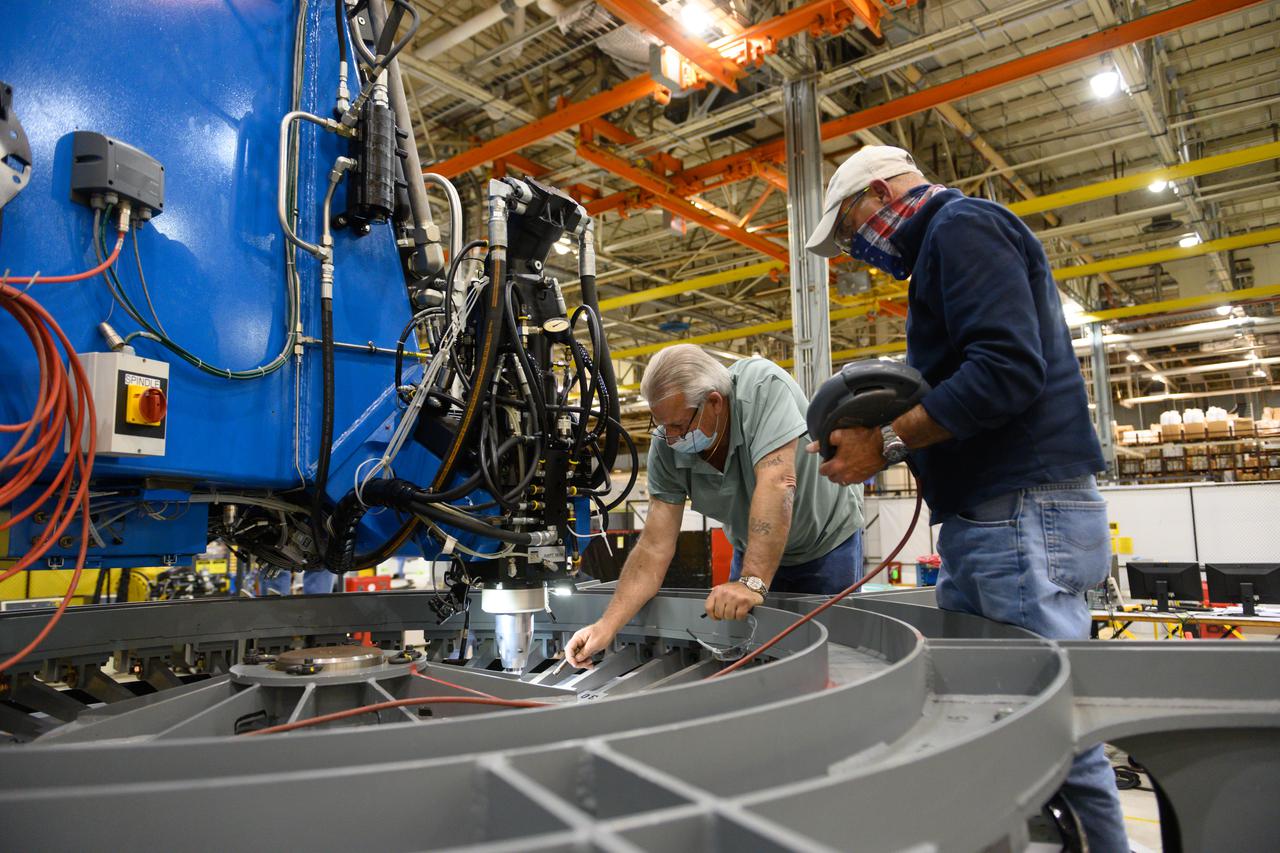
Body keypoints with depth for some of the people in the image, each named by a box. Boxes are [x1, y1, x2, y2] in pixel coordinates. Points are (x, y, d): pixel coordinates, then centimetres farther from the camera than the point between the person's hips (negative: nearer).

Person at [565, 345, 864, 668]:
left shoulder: (763, 387, -31)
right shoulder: (666, 447, -19)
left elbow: (777, 483, -41)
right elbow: (654, 547, -20)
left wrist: (753, 581, -47)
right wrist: (607, 627, -28)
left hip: (827, 541, -3)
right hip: (754, 550, 4)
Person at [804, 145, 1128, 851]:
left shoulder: (962, 225, -6)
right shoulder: (944, 246, 26)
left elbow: (1007, 368, -20)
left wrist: (889, 441, -15)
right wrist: (887, 429, 12)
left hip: (1022, 514, -10)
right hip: (984, 520, 10)